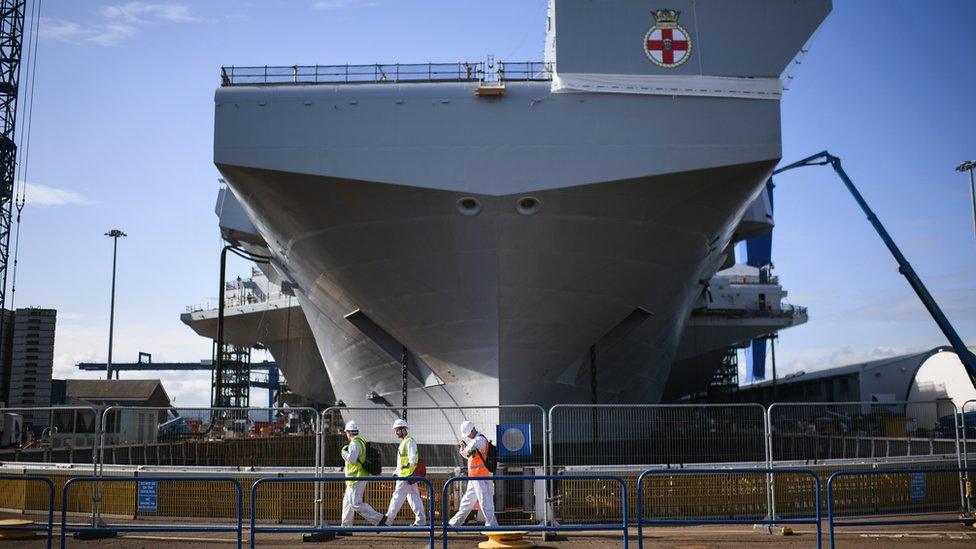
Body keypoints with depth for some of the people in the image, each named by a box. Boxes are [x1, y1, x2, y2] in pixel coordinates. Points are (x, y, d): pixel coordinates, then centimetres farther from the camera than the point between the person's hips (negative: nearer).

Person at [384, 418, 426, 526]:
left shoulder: (409, 441, -12)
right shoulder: (404, 441, 19)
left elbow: (413, 459, -20)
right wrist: (396, 473, 23)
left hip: (407, 476, -10)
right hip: (403, 475, 10)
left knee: (397, 497, -7)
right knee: (414, 498, 9)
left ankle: (387, 521, -5)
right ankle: (420, 521, 11)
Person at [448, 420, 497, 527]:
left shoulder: (481, 439, -13)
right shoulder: (476, 440, 17)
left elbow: (473, 444, -39)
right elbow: (468, 456, 24)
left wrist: (466, 449, -20)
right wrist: (462, 449, 5)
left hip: (481, 477, -10)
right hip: (474, 477, 10)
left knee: (485, 502, -10)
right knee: (467, 501, 18)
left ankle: (491, 523, -9)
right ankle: (455, 522, 29)